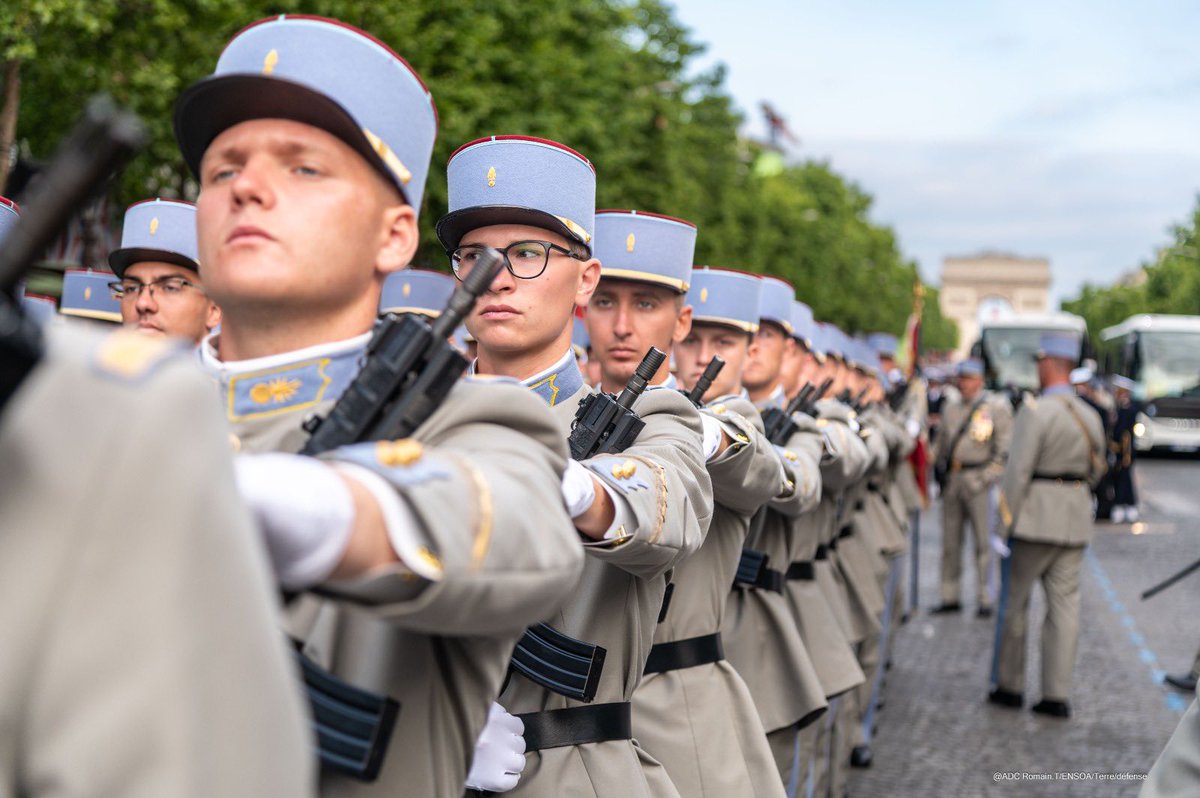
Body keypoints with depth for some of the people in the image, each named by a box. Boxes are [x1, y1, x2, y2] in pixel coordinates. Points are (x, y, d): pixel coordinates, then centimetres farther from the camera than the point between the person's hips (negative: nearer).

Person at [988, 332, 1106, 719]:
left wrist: (1006, 518, -10)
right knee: (1064, 603, 6)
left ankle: (1009, 686, 15)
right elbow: (1096, 469, 15)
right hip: (1076, 521, 6)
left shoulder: (1035, 411, -14)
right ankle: (1057, 695, 6)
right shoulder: (1090, 416, 7)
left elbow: (1017, 471, -16)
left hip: (1034, 519, -6)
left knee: (1014, 603, 7)